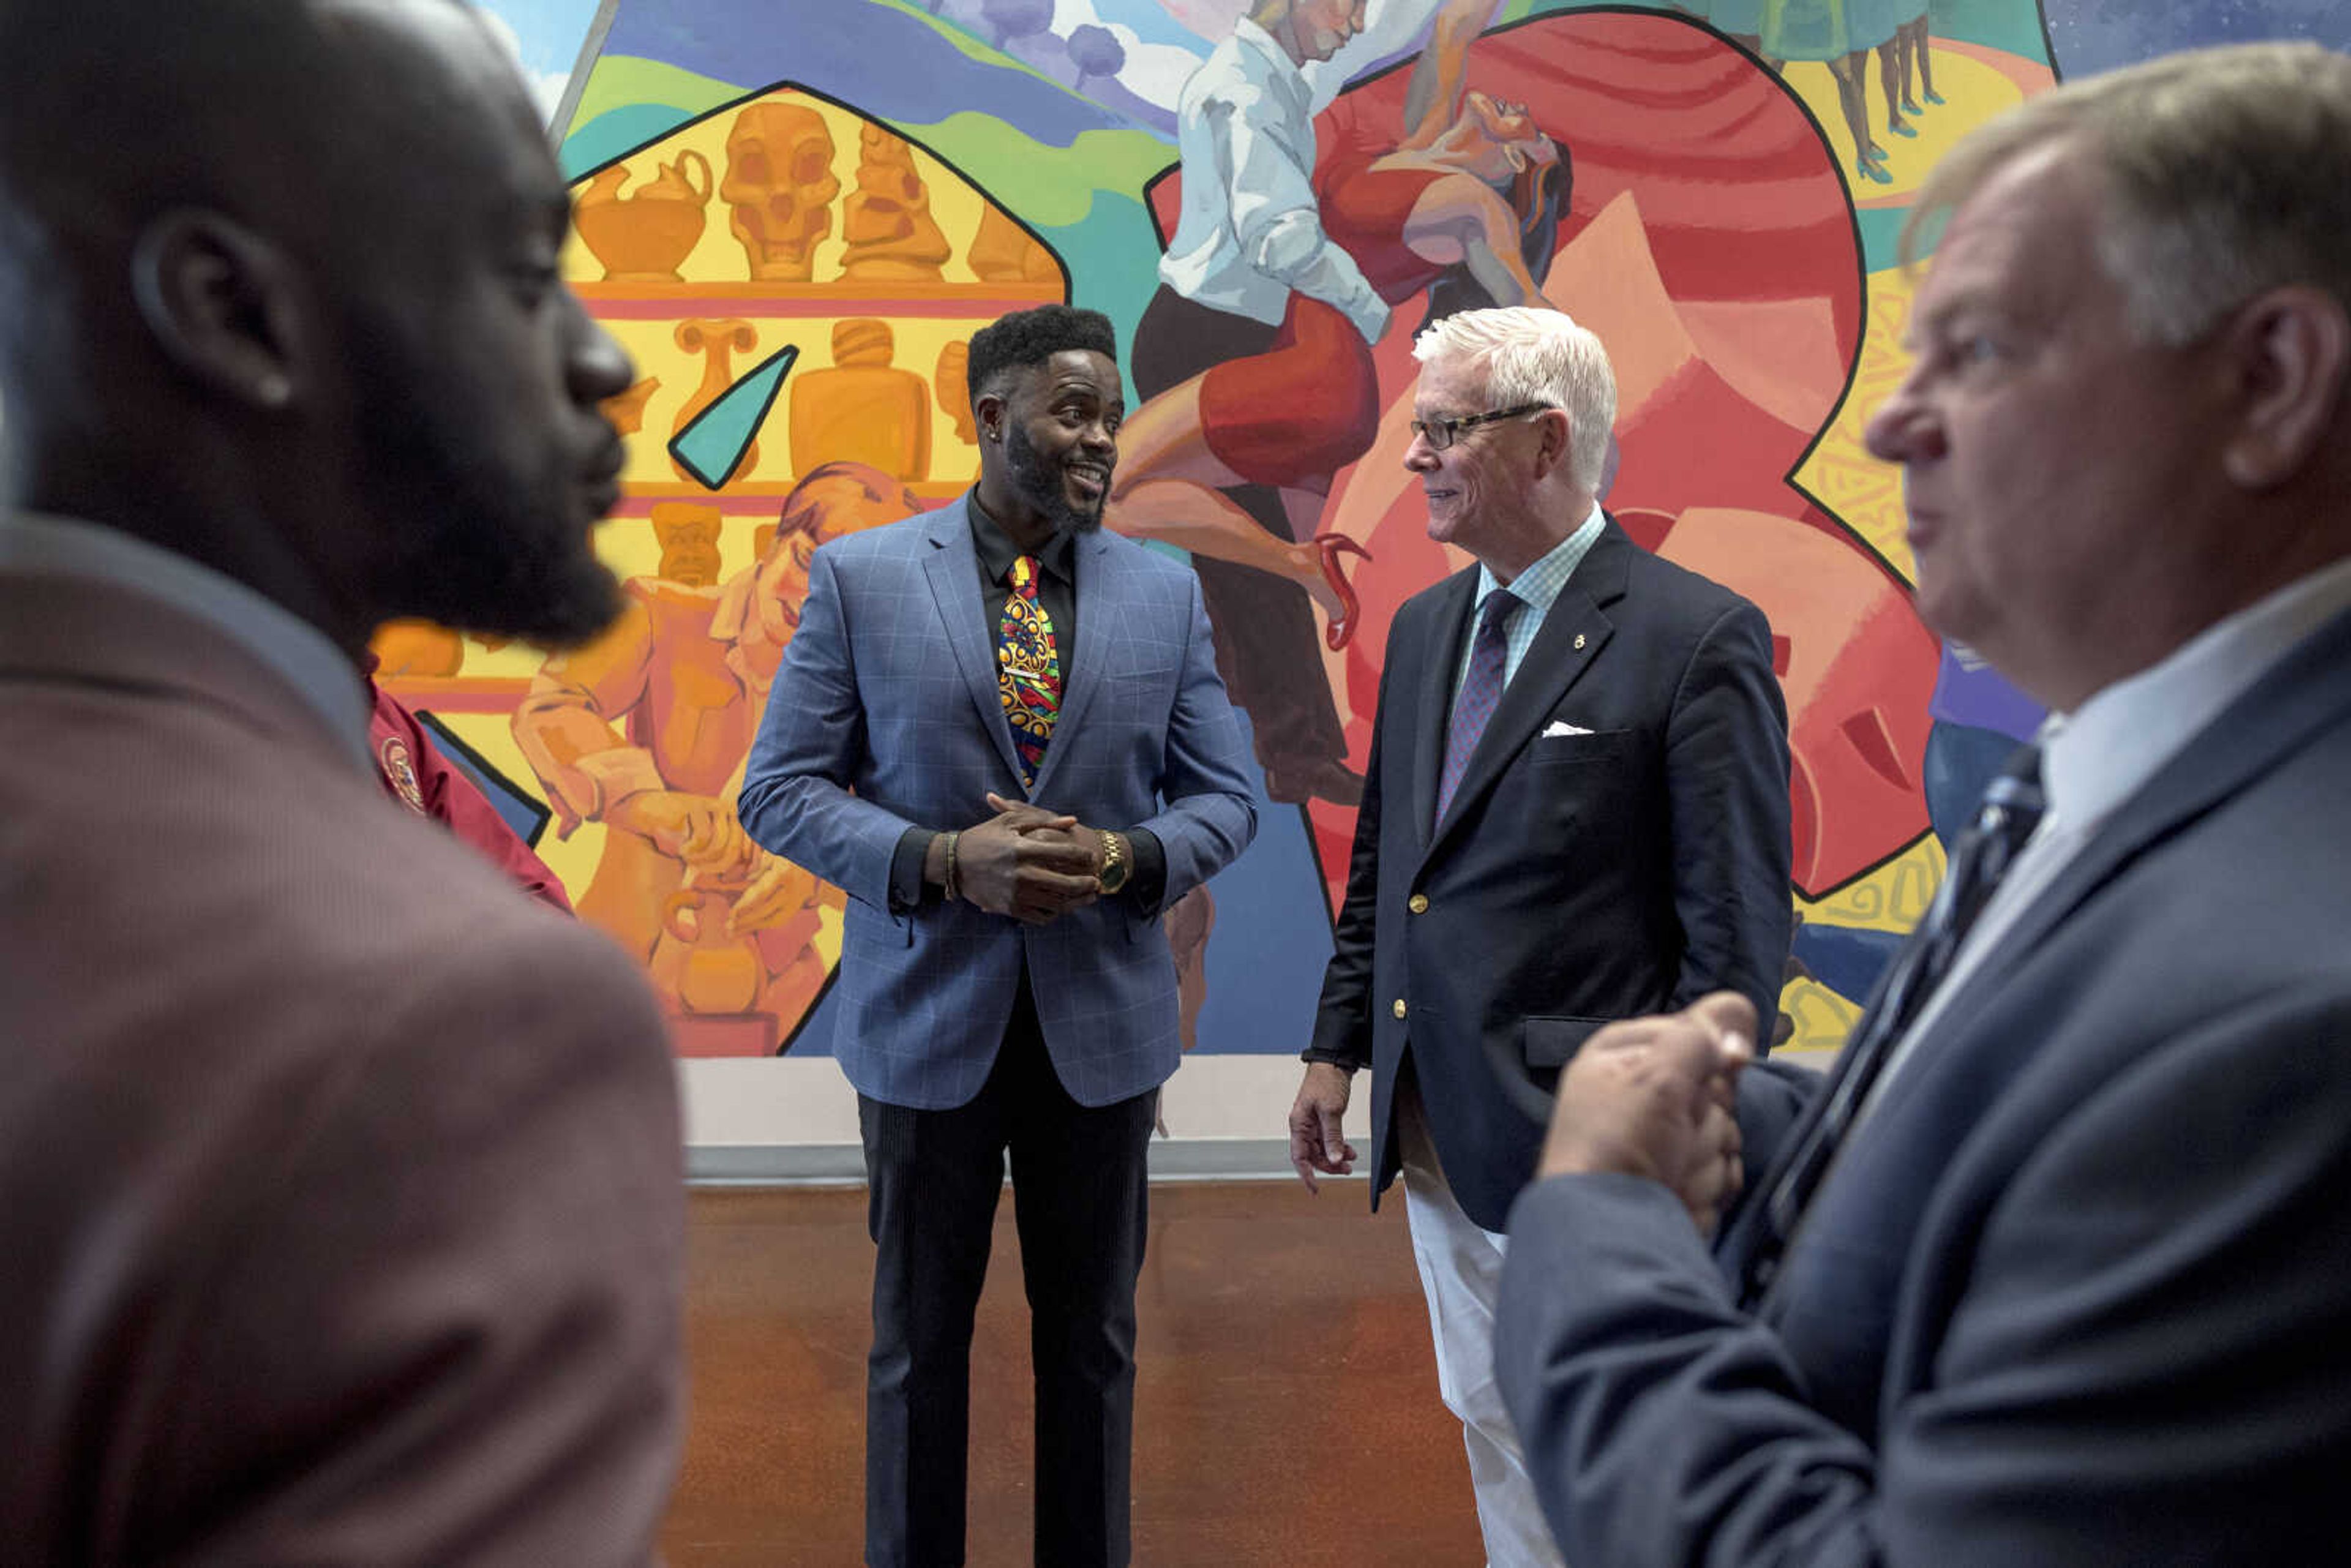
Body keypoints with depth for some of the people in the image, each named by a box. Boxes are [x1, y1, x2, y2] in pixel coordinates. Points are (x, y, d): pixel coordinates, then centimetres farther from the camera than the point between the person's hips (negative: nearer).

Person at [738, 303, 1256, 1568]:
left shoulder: (1166, 592, 2)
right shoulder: (860, 577, -4)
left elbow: (1223, 799, 5)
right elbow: (779, 790, -5)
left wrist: (1121, 858, -16)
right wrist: (944, 861, -20)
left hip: (1101, 1020, 2)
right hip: (927, 1013, -1)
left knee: (1091, 1338, 16)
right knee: (919, 1337, 15)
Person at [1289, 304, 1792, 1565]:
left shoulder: (1698, 637, -13)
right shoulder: (1423, 626, 9)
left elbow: (1736, 929, -13)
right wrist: (1338, 1047, 13)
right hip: (1436, 1131, 7)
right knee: (1494, 1435, 22)